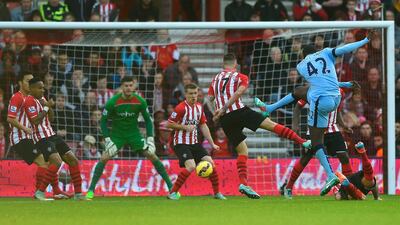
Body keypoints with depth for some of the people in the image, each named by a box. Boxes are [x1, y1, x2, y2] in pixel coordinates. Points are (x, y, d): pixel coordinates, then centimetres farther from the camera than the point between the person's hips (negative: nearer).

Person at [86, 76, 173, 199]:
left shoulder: (140, 101, -13)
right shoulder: (112, 102, -18)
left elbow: (148, 120, 0)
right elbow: (104, 121, -10)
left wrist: (150, 139, -9)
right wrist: (107, 140, -19)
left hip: (134, 133, 1)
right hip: (117, 134, -1)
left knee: (152, 156, -8)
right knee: (104, 158, -18)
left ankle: (171, 187, 1)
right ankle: (91, 190, -9)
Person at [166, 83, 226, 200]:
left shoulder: (199, 107, 7)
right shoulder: (181, 108, -15)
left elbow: (203, 126, 14)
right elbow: (169, 124, -12)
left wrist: (212, 143, 11)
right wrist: (185, 127, -21)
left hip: (194, 142, 7)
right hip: (181, 143, -7)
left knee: (210, 163, -3)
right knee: (191, 166, -25)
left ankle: (217, 193, 11)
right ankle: (173, 193, -14)